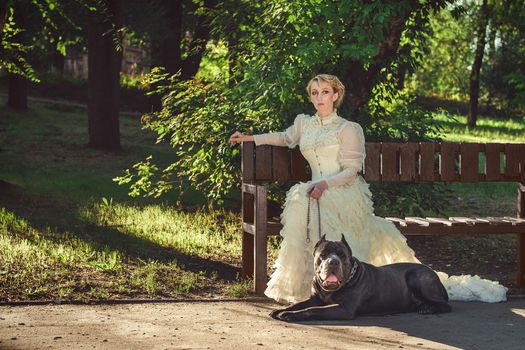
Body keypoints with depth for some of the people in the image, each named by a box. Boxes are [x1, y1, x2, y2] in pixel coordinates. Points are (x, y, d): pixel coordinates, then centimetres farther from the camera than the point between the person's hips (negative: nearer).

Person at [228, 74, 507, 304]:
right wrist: (251, 138, 34)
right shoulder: (304, 123, 17)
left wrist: (326, 184, -18)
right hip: (317, 191, 6)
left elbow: (351, 171, -3)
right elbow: (285, 138, 38)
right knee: (300, 199, -25)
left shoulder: (348, 129, 2)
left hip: (344, 191, -6)